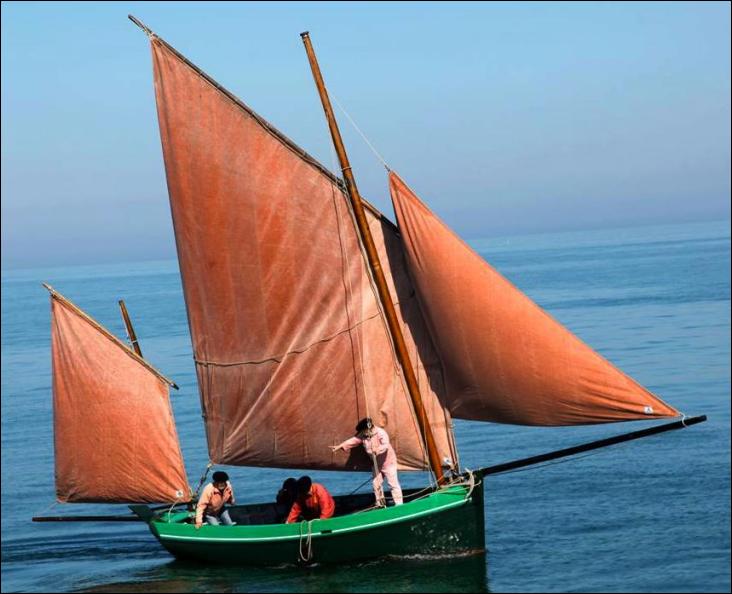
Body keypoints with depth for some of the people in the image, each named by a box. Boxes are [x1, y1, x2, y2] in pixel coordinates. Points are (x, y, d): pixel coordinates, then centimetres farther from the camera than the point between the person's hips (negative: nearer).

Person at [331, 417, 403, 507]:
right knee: (376, 483, 10)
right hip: (377, 464, 7)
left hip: (388, 462, -7)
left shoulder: (381, 433, -26)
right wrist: (340, 446, -12)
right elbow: (353, 440, -5)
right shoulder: (363, 435, -5)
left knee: (393, 483, -5)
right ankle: (380, 504, 22)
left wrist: (377, 450, -57)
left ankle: (399, 505, -2)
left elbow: (385, 445, -39)